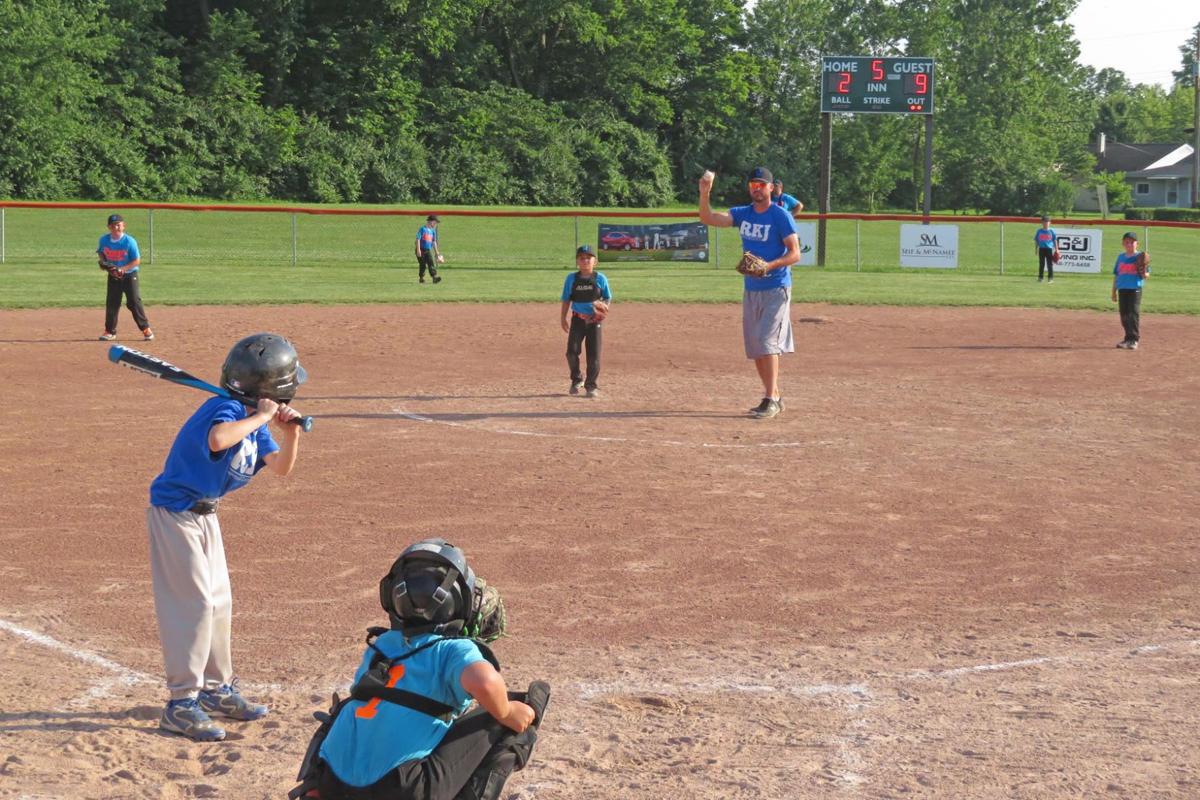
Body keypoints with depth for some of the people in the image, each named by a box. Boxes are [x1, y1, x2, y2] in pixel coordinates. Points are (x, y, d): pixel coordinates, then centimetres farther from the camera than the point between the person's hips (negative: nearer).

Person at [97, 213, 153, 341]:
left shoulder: (129, 241, -17)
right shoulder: (104, 240, -4)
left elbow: (137, 260, -14)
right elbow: (100, 252, 16)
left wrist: (123, 269, -25)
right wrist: (103, 261, -6)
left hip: (129, 275, -4)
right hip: (113, 276, 4)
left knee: (134, 302, -7)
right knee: (111, 303, 6)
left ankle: (146, 329, 1)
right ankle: (110, 331, 17)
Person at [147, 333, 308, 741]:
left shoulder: (255, 417, 2)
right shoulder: (227, 409, -25)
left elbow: (281, 467, 7)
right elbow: (218, 440, -49)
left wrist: (290, 433, -10)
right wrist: (261, 417, -36)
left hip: (205, 514, 10)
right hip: (176, 512, -10)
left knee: (219, 602, 15)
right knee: (194, 603, -10)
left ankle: (216, 688, 28)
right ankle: (181, 704, -5)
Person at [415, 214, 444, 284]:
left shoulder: (433, 231, 10)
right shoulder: (422, 229, -8)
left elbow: (434, 242, 16)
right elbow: (418, 239, -11)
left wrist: (436, 252, 15)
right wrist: (418, 250, -18)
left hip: (429, 250, 5)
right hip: (422, 250, -5)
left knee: (432, 263, -12)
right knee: (422, 265, 2)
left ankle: (434, 277, -23)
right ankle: (421, 278, 17)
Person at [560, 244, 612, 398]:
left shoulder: (600, 278, -2)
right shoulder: (572, 279, 0)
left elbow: (608, 297, 5)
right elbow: (566, 300, 6)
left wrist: (604, 306, -16)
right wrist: (564, 318, 0)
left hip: (595, 320, -1)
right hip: (578, 319, 1)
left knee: (594, 354, 0)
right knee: (572, 351, -8)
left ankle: (591, 385, 12)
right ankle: (577, 379, 16)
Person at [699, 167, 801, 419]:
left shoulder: (781, 216, -8)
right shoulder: (742, 214, 8)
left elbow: (795, 253, -12)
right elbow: (708, 218, -1)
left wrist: (770, 265, -27)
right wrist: (704, 193, -16)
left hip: (776, 289, -7)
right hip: (750, 289, 7)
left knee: (767, 341, -16)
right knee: (754, 347, 9)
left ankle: (770, 400, -14)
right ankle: (773, 397, 19)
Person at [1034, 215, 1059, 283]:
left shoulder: (1051, 231, 3)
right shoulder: (1039, 231, 6)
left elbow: (1055, 240, 6)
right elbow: (1036, 241, 11)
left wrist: (1056, 250, 1)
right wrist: (1036, 249, 8)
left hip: (1049, 249, -1)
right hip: (1041, 249, 1)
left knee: (1050, 264, -2)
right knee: (1041, 264, 5)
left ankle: (1051, 278, 1)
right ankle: (1040, 278, 11)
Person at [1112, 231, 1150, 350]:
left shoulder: (1140, 257, -1)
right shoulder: (1121, 257, 13)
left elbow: (1146, 275, -1)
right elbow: (1116, 275, 18)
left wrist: (1143, 272, -25)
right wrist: (1114, 291, 17)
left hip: (1135, 289, -5)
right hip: (1122, 289, 5)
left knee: (1134, 314, -8)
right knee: (1124, 315, 8)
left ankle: (1134, 340, -5)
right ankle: (1128, 338, 18)